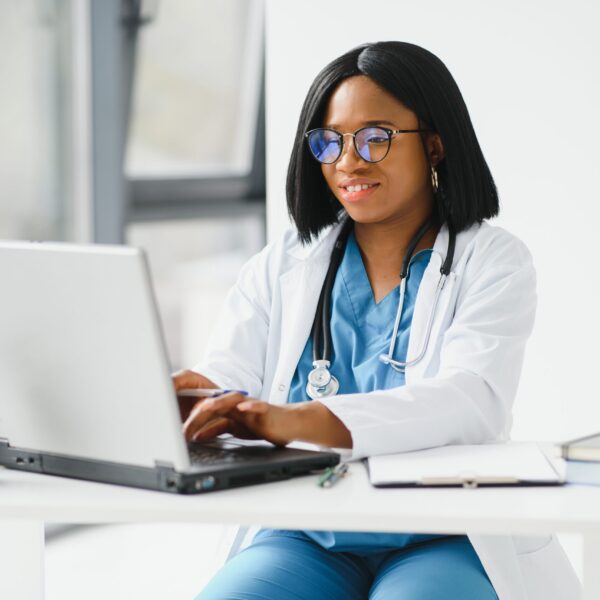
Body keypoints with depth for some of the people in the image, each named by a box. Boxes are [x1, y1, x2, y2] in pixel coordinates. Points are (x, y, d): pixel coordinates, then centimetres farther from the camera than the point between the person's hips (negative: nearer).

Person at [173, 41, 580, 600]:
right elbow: (225, 385, 2)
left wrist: (297, 421, -33)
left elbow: (473, 400, -17)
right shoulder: (279, 266, 13)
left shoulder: (493, 261, 2)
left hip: (446, 544, -2)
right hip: (305, 541, 3)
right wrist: (168, 400, -26)